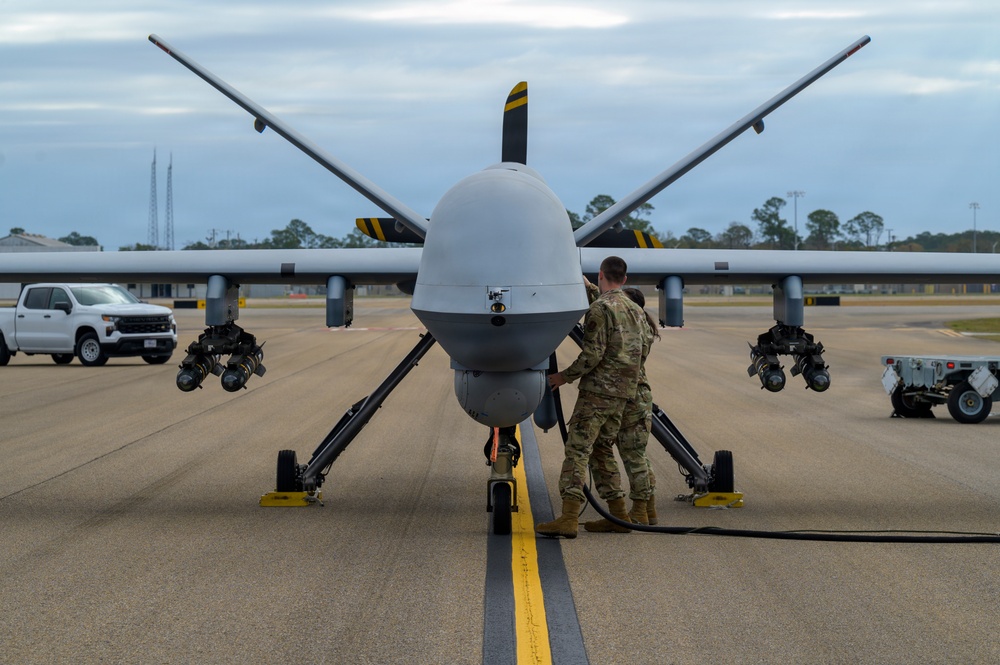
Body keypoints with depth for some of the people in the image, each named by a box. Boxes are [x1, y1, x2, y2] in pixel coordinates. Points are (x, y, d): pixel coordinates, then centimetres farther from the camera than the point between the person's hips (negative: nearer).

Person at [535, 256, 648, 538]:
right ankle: (618, 514, 16)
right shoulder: (635, 309, 13)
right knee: (601, 450, 17)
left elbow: (592, 354, -18)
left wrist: (565, 376, -7)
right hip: (622, 392, 8)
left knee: (577, 450, -11)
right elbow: (644, 348, 21)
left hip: (598, 390, -8)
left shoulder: (600, 308, -12)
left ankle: (569, 518, -20)